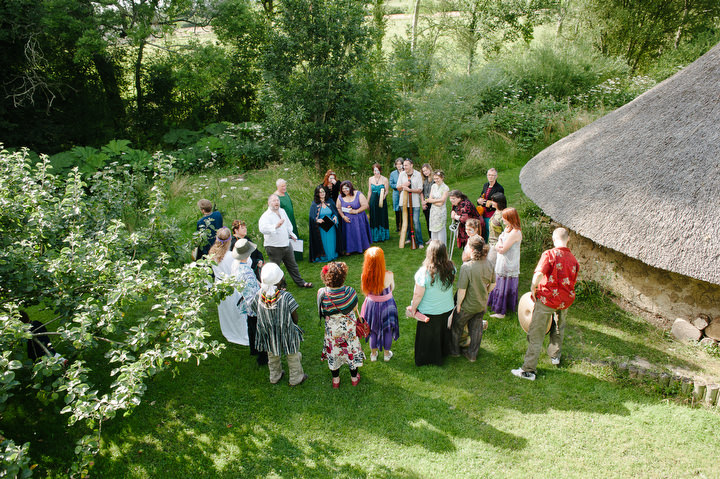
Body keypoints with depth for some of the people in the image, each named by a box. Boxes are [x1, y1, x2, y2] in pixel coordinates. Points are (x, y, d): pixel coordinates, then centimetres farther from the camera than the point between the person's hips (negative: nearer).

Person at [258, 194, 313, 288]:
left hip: (286, 244, 7)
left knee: (292, 265, 20)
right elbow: (263, 228, -41)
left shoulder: (282, 211, 6)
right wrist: (276, 226, -55)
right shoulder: (266, 215, -20)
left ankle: (300, 282, 34)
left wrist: (291, 234, 20)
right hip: (273, 247, -7)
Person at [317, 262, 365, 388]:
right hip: (349, 328, -1)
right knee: (351, 349, 21)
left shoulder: (322, 293, -23)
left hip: (331, 329, 1)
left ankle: (335, 380, 38)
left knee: (333, 352, 21)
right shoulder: (350, 292, -27)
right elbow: (355, 309, -10)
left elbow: (322, 312, -9)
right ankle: (354, 377, 40)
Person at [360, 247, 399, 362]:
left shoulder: (364, 277, -24)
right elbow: (392, 288, -9)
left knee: (373, 330, 25)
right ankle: (386, 354, 44)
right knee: (387, 330, 23)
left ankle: (373, 354, 44)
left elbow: (365, 293, -7)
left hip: (372, 305, 1)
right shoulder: (389, 275, -29)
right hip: (387, 305, -1)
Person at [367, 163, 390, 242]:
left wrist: (384, 196, -21)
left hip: (382, 201, -2)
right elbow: (369, 191, 13)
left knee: (382, 218, 4)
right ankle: (375, 237, 15)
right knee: (374, 219, 5)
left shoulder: (384, 179, -2)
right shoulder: (370, 179, 7)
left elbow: (387, 191, 0)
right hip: (373, 201, 2)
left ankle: (382, 236, 17)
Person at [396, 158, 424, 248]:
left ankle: (419, 242, -2)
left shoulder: (418, 174, -3)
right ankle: (409, 238, 27)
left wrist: (409, 189, -18)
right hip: (404, 201, 3)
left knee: (416, 221, -9)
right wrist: (403, 185, -10)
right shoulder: (402, 174, 6)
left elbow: (420, 190, -5)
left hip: (415, 202, -3)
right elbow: (398, 188, 12)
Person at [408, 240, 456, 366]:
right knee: (443, 332, 29)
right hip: (447, 309, 4)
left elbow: (418, 295, -23)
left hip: (429, 312, -4)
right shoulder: (451, 267, -18)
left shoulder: (424, 272, -32)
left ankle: (427, 359, 41)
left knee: (427, 336, 20)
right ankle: (442, 353, 52)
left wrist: (413, 308, -7)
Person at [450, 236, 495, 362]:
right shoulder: (488, 264, -11)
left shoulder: (466, 267, -30)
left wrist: (458, 305, -10)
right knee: (476, 329, 22)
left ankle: (454, 350, 40)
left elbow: (462, 290, -24)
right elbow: (492, 283, 3)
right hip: (482, 305, 5)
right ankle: (472, 355, 36)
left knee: (456, 326, 21)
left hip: (468, 306, -5)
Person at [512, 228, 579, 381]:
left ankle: (529, 370, 3)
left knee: (536, 334, 0)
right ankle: (555, 356, 49)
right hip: (566, 300, 6)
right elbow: (572, 282, 11)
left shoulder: (549, 254, -16)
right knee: (559, 328, 30)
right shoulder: (573, 259, 3)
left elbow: (538, 275, -29)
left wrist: (533, 288, -13)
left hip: (547, 298, -6)